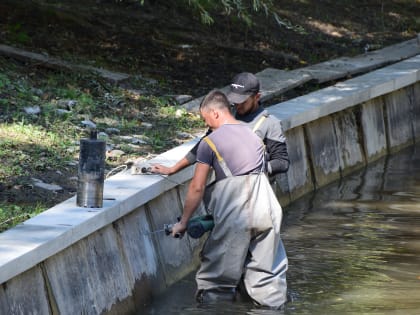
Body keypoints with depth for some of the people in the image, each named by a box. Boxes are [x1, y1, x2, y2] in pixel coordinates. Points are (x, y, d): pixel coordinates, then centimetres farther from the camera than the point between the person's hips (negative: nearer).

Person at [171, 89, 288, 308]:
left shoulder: (209, 142, -2)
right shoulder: (253, 134, 17)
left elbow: (197, 187, -4)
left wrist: (183, 222, 5)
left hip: (234, 216, -5)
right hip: (265, 206, 5)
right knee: (267, 270, 13)